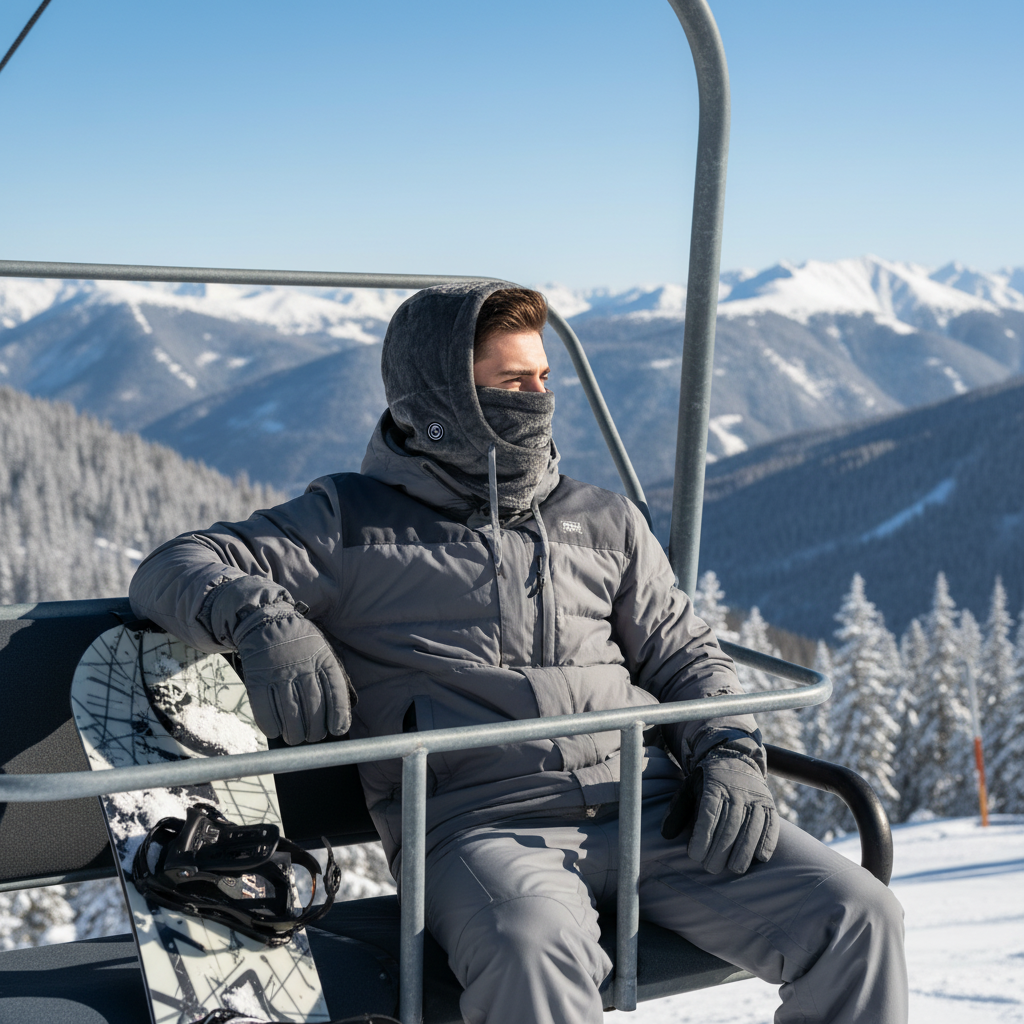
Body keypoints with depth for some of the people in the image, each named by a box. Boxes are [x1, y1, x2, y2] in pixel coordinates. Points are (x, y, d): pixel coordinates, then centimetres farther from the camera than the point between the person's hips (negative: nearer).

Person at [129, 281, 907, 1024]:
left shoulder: (607, 522, 22)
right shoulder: (352, 523, 11)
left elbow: (684, 656, 21)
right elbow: (172, 571, 6)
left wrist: (732, 756, 0)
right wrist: (263, 620, -17)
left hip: (653, 810, 4)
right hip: (482, 824, -3)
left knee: (857, 917, -15)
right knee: (534, 956, -37)